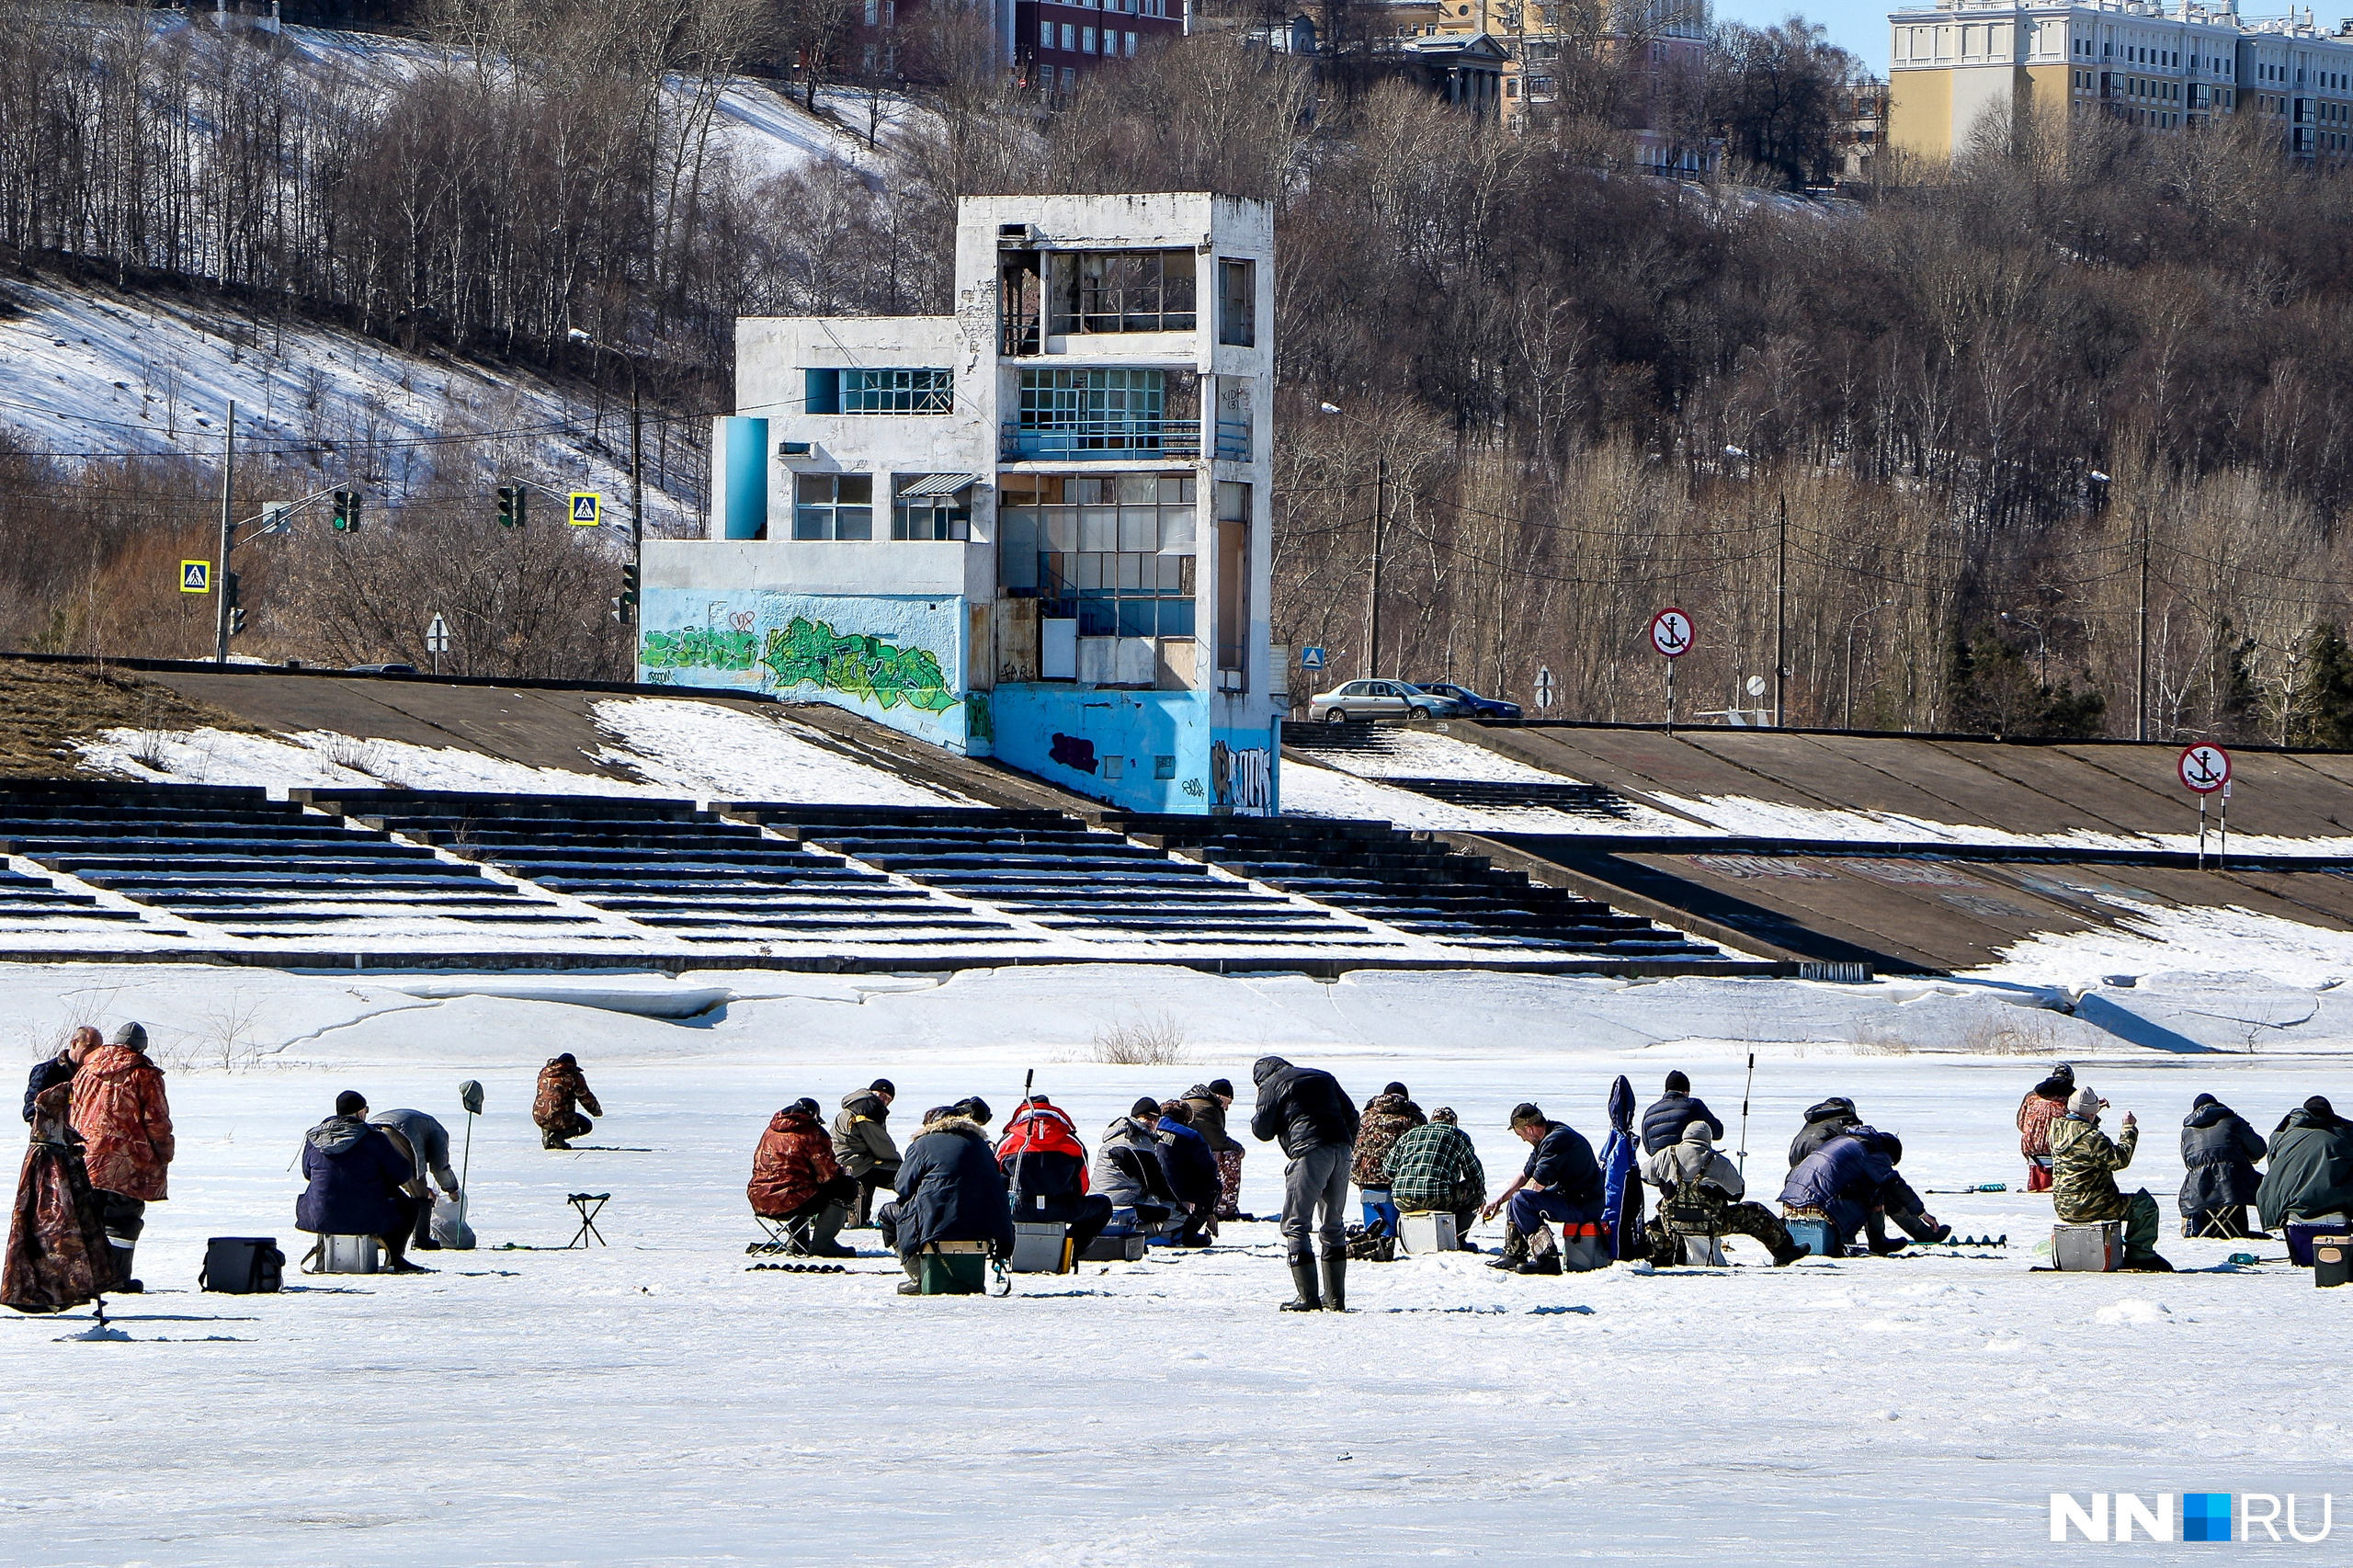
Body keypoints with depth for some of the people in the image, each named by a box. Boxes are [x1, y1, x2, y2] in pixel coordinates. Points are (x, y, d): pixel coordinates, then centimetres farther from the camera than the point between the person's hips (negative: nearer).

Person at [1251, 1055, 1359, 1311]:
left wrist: (1258, 1116, 25)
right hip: (1341, 1150, 6)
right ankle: (1335, 1297, 18)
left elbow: (1262, 1131, 4)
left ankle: (1307, 1297, -10)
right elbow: (1351, 1114, 20)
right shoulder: (1323, 1077, 23)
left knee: (1296, 1225, -1)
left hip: (1310, 1153, -6)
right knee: (1333, 1224, 17)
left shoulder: (1272, 1085, 6)